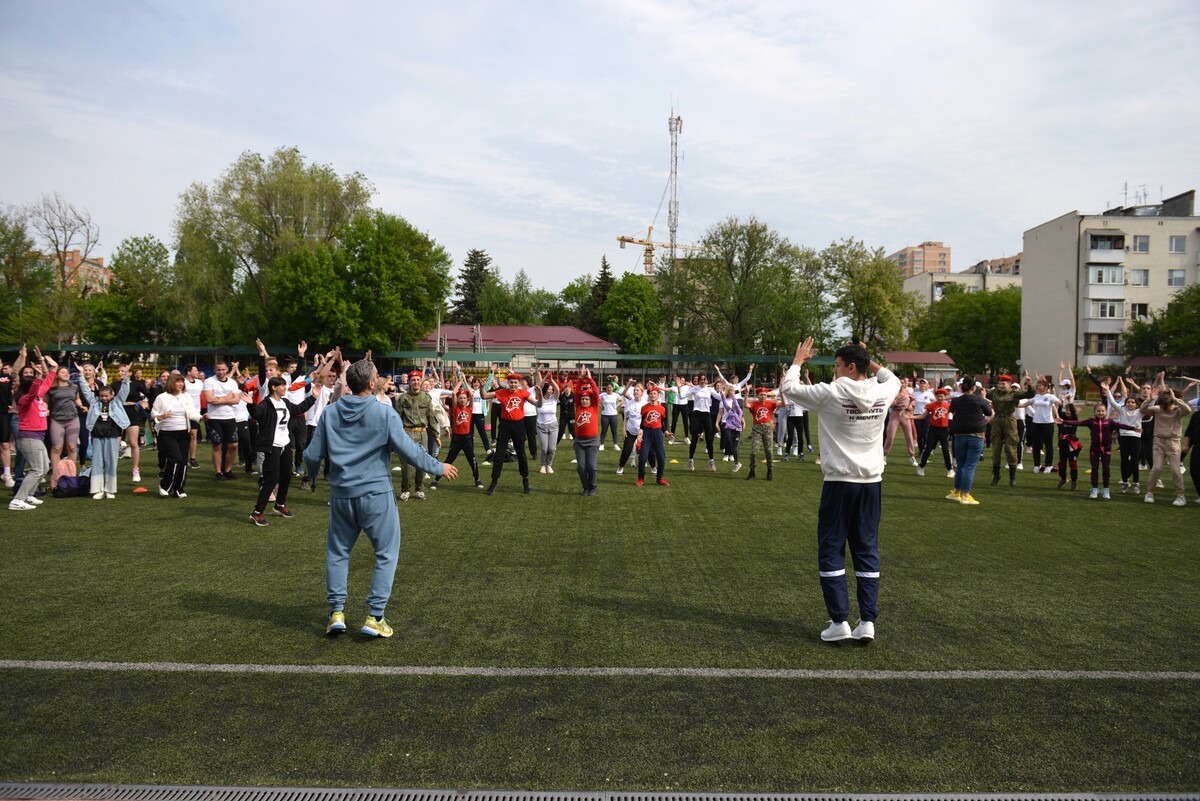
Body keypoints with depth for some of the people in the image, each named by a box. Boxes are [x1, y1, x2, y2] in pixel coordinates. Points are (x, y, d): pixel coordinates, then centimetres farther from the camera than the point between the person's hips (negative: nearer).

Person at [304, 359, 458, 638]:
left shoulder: (330, 412, 1)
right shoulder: (383, 413, -11)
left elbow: (312, 454, 6)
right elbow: (409, 450, -12)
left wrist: (311, 476, 28)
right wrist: (438, 468, 2)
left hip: (341, 494, 4)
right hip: (375, 494, -4)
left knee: (337, 552, 18)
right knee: (386, 553, 8)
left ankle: (336, 612, 17)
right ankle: (374, 617, 5)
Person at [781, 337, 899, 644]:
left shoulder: (830, 394, -13)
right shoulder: (881, 394, 1)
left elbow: (789, 388, -1)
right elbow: (893, 379, 26)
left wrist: (798, 360, 13)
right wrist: (869, 361, 24)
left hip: (839, 483, -4)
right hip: (872, 483, 5)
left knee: (831, 552, 5)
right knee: (867, 551, 9)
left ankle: (839, 622, 4)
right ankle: (867, 621, 9)